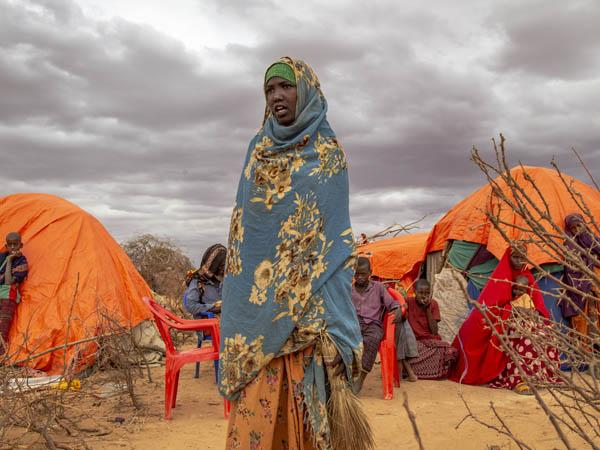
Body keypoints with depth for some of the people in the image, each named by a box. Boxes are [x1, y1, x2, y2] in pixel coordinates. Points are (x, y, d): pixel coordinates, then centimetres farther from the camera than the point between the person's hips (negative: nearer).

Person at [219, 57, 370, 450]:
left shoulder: (327, 151, 1)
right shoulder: (259, 149, 13)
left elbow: (335, 230, -4)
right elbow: (244, 222, 15)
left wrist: (333, 312, -13)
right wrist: (236, 299, 8)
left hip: (305, 297, -3)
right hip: (257, 295, 4)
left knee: (303, 399, -3)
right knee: (256, 402, 2)